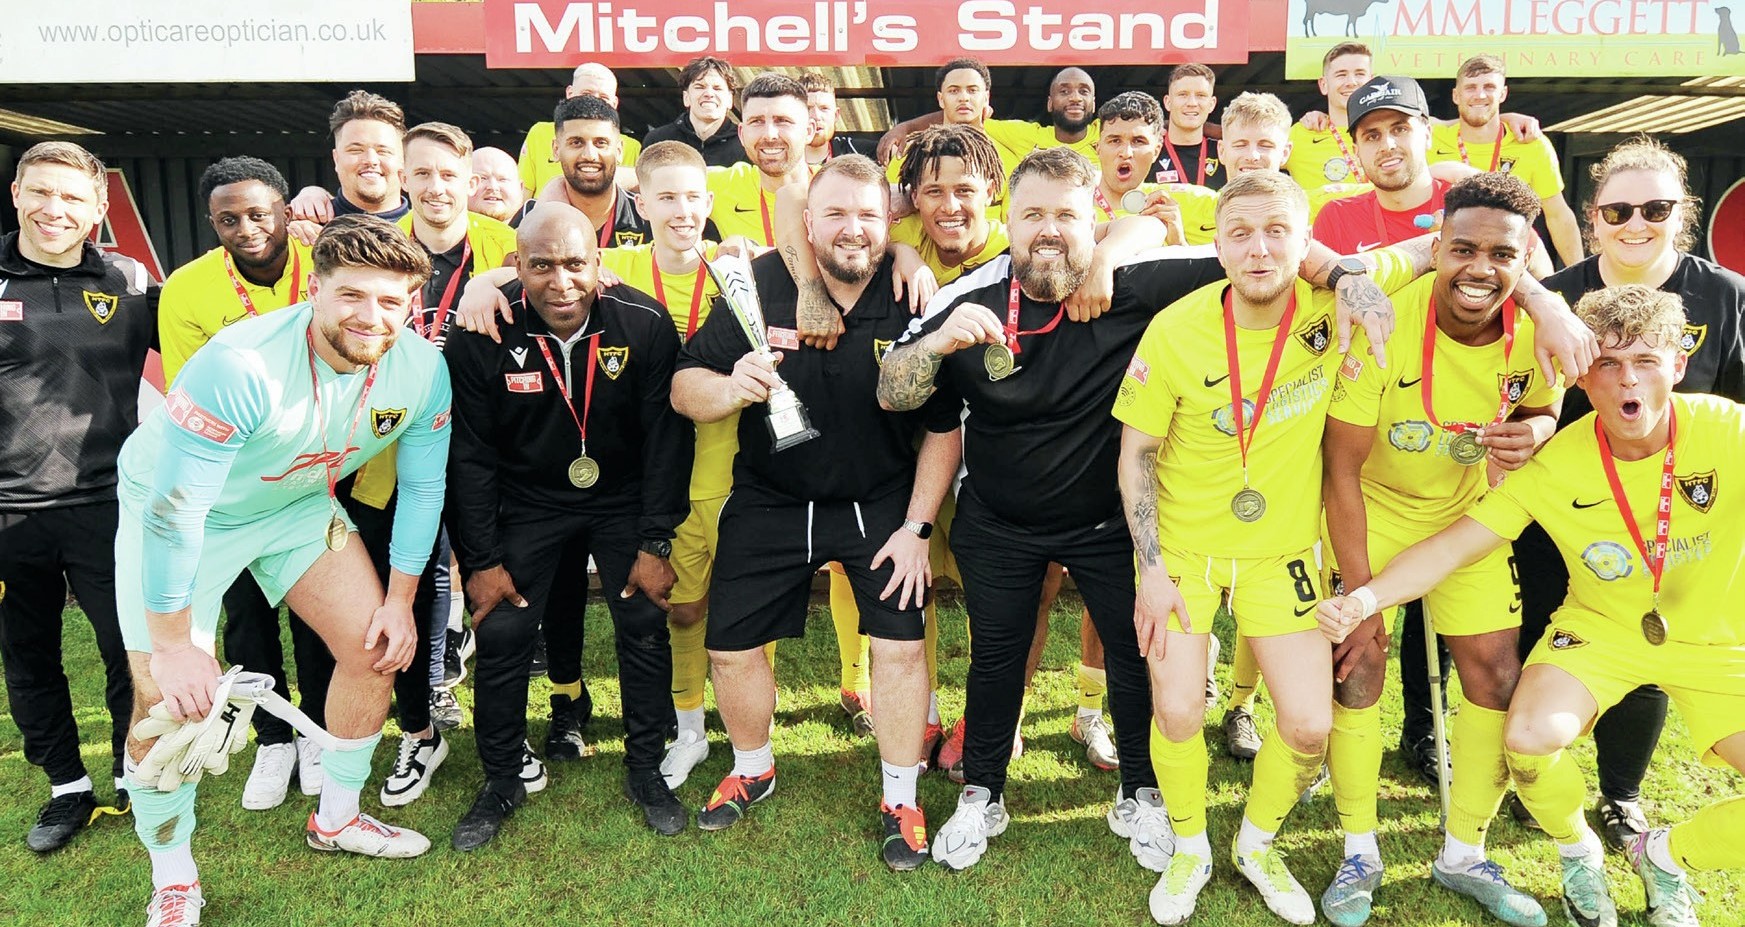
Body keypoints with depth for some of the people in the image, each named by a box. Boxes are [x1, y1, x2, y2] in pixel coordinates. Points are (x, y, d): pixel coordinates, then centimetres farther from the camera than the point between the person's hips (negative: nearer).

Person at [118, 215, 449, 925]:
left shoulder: (422, 370, -20)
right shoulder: (241, 365, -36)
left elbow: (421, 484, -5)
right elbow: (173, 511, -30)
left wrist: (400, 598, -4)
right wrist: (174, 646, -23)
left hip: (298, 504, 5)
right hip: (180, 513, -4)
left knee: (377, 643, -3)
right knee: (168, 699, -8)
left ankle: (336, 818, 21)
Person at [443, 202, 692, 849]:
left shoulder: (645, 324, -19)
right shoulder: (482, 335, -19)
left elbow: (667, 437, -12)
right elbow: (469, 453, -10)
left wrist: (656, 542, -12)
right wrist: (480, 559, -9)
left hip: (624, 498, 0)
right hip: (527, 503, 0)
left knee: (645, 624, -4)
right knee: (501, 633, -3)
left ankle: (645, 769, 16)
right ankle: (504, 778, 19)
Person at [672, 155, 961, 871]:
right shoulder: (760, 285, -13)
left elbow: (943, 429, -4)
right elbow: (682, 388, -10)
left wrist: (916, 527, -8)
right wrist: (732, 388, -33)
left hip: (880, 502, -1)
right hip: (769, 502, 1)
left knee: (901, 643, -7)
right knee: (732, 646, 6)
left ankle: (900, 800, 18)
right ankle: (753, 769, 36)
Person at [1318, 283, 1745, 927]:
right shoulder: (1555, 465, -18)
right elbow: (1453, 545, -20)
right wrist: (1364, 598, -36)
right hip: (1602, 627, -1)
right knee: (1530, 735, -29)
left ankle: (1665, 855, 18)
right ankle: (1577, 852, 7)